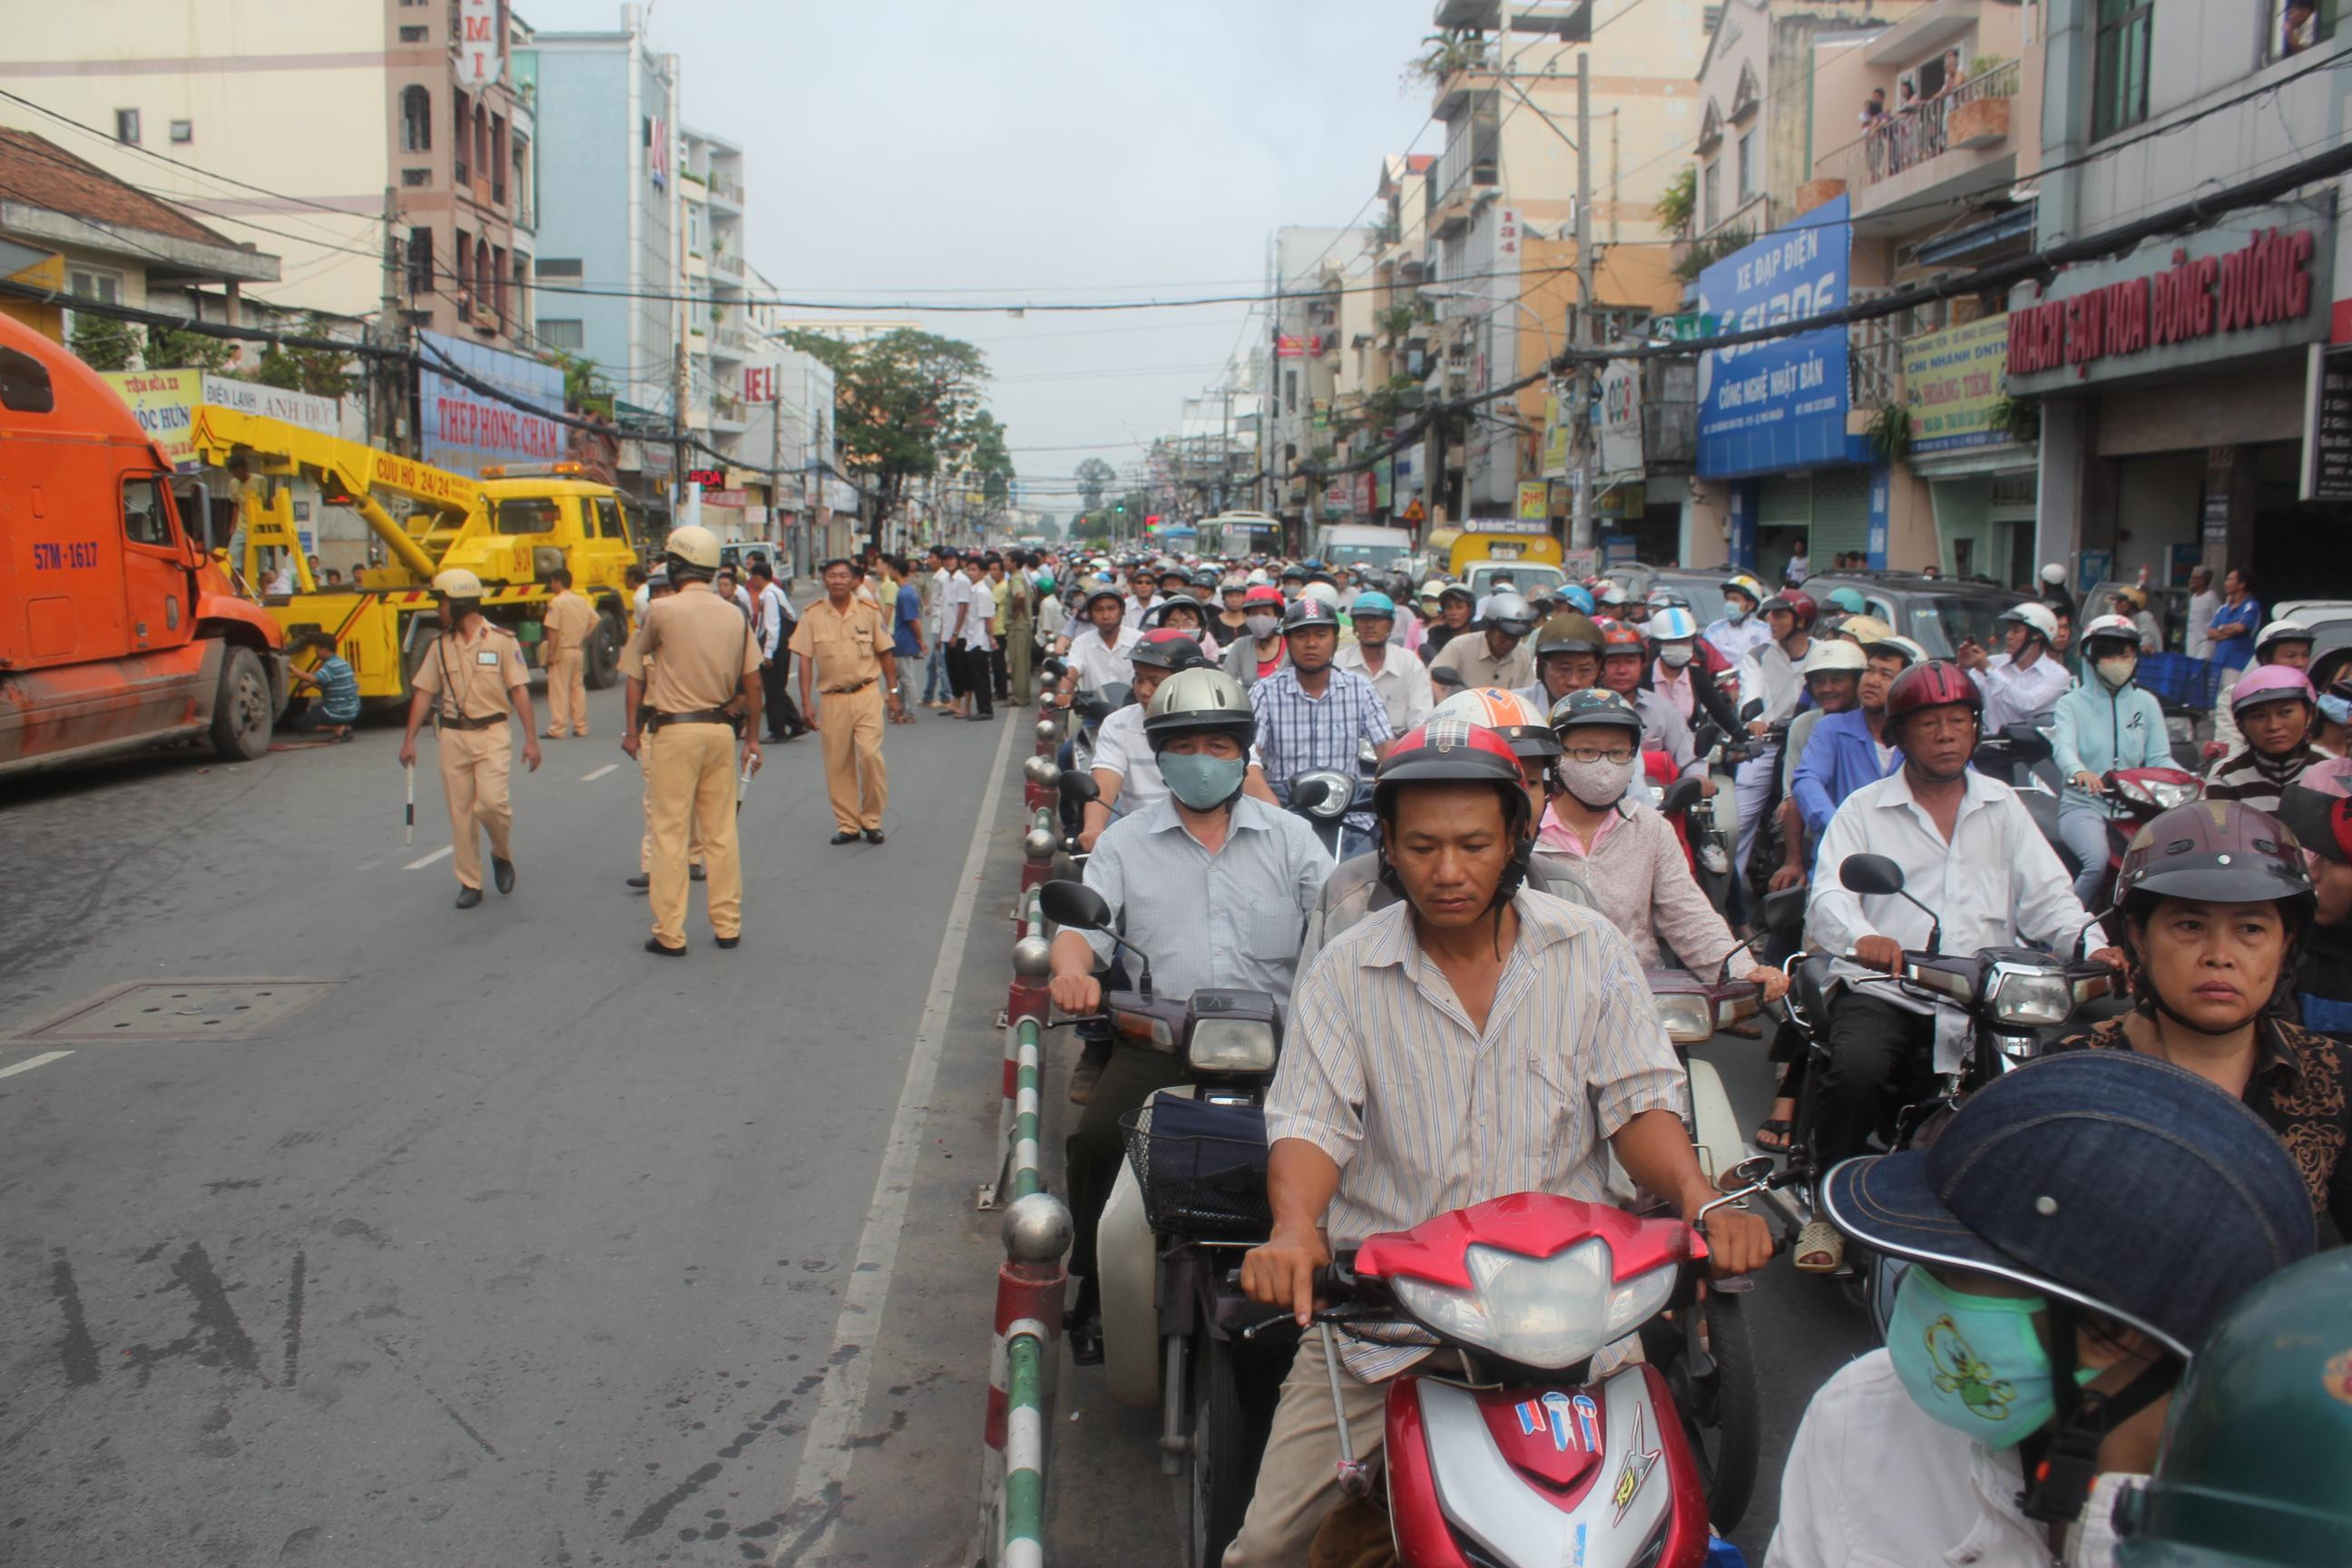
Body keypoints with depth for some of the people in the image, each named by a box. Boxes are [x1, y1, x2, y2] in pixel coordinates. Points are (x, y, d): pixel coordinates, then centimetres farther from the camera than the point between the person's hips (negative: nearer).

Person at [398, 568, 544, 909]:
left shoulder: (502, 640, -4)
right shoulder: (440, 645, 7)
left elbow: (520, 691, -5)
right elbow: (424, 693, 9)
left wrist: (531, 739, -9)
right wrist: (409, 739, 4)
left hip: (491, 734, -4)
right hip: (453, 736, 4)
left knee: (491, 801, -17)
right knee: (460, 811, 4)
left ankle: (502, 855, 13)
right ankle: (469, 883, 13)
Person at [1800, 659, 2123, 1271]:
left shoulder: (2003, 806, 19)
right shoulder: (1863, 809, 10)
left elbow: (2046, 895, 10)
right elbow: (1829, 894, -4)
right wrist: (1861, 937, -28)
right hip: (1884, 991, -2)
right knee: (1857, 1068, -31)